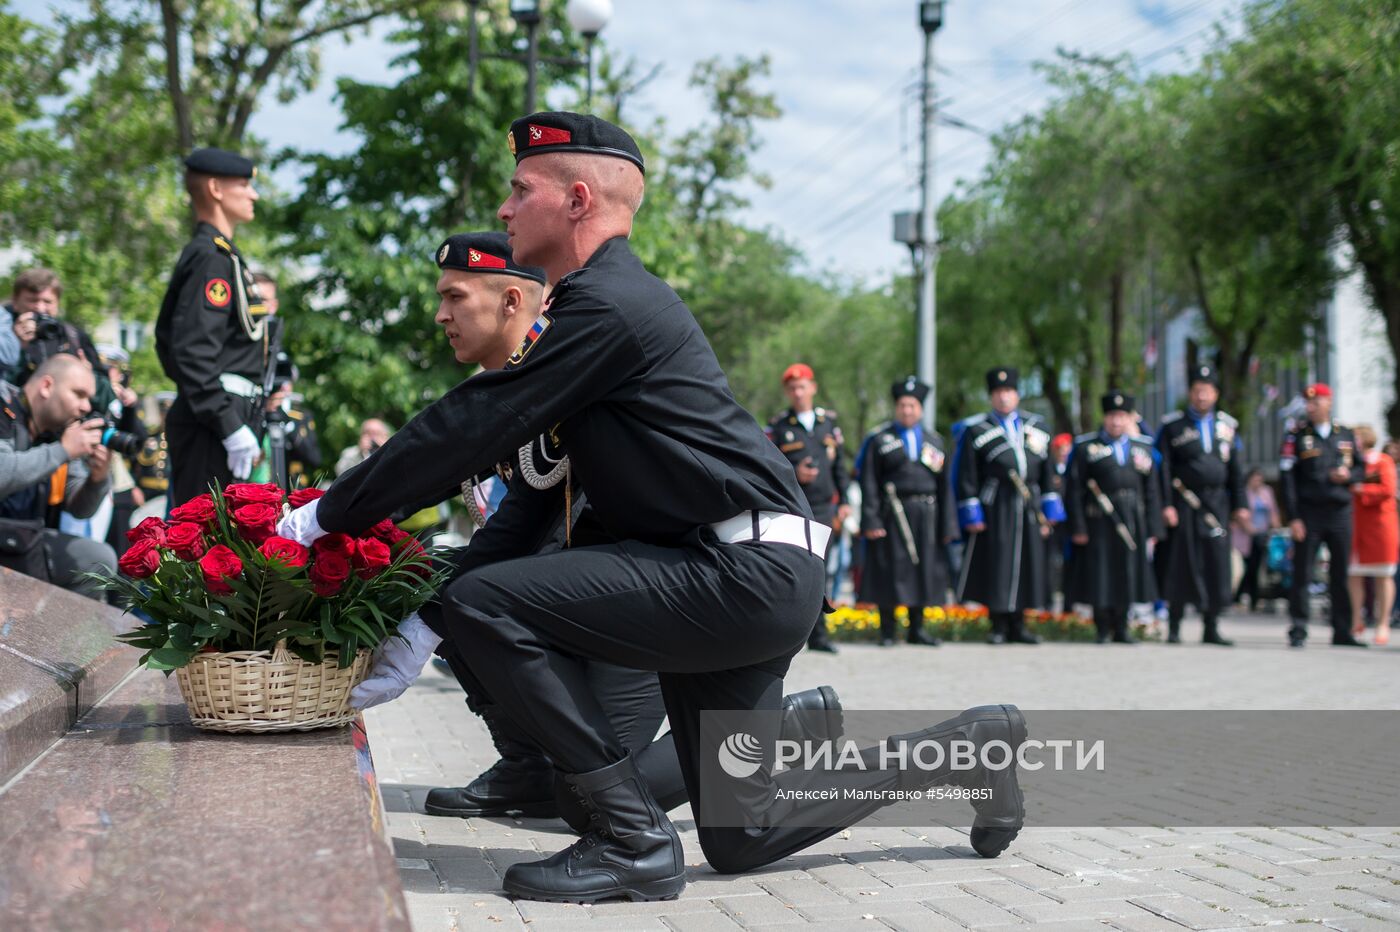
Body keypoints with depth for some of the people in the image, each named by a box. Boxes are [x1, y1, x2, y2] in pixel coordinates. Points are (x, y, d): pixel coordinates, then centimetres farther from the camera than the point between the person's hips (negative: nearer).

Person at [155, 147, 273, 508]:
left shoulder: (219, 253, 21)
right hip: (213, 423, -11)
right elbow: (194, 351, -21)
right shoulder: (213, 258, -11)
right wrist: (232, 426, -23)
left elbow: (168, 340, 25)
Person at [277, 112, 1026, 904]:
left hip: (744, 573, -10)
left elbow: (470, 427, -15)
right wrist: (428, 620, 16)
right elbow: (542, 487, 20)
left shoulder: (604, 304, -12)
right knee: (741, 840, 14)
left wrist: (328, 515, -5)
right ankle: (965, 746, 24)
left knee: (484, 602, -16)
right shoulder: (616, 297, 20)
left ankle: (635, 840, -12)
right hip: (749, 579, 10)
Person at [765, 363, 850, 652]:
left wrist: (843, 502, 10)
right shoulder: (777, 427, 3)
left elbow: (839, 464, 15)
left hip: (824, 508, 3)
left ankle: (818, 635, 9)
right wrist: (794, 474, -15)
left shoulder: (829, 422, 13)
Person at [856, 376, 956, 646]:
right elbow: (869, 483, -1)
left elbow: (944, 485, 11)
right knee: (891, 571, -2)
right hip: (892, 515, -3)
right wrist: (870, 520, -10)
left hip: (926, 516, 3)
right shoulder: (878, 439, 3)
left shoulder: (934, 441, 13)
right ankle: (887, 632, 5)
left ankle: (917, 629, 17)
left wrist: (948, 525, 5)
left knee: (922, 570, 6)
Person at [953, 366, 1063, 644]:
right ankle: (998, 628, 7)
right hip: (995, 510, -4)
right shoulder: (975, 431, 1)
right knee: (996, 567, -3)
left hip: (1029, 510, 4)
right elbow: (966, 478, -2)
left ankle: (1017, 627, 16)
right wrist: (972, 516, -8)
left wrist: (1049, 514, 10)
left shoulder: (1037, 428, 14)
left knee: (1026, 565, 6)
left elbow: (1047, 473, 15)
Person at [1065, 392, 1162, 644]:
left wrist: (1153, 529, 5)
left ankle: (1121, 629, 19)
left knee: (1127, 577, 7)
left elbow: (1152, 492, 10)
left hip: (1133, 523, 3)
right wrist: (1078, 527, -9)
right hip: (1098, 523, -3)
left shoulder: (1144, 448, 11)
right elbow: (1074, 490, -2)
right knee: (1099, 578, -1)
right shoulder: (1085, 447, 2)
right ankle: (1103, 630, 10)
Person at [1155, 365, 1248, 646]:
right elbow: (1164, 468, -3)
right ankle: (1174, 628, 4)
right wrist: (1166, 505, -11)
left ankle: (1211, 628, 8)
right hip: (1184, 505, -3)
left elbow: (1235, 470, 14)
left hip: (1217, 504, 3)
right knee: (1181, 563, -2)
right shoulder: (1172, 425, 2)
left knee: (1217, 564, 0)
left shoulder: (1227, 425, 12)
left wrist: (1239, 505, 8)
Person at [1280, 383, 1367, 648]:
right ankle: (1298, 631, 1)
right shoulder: (1296, 436, 1)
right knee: (1302, 574, -4)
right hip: (1309, 514, -3)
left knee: (1341, 575, 5)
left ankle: (1342, 631, 12)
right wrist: (1293, 517, -11)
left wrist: (1349, 475, -7)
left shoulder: (1346, 435, 12)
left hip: (1340, 513, 3)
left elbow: (1361, 469, 18)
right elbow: (1287, 477, -4)